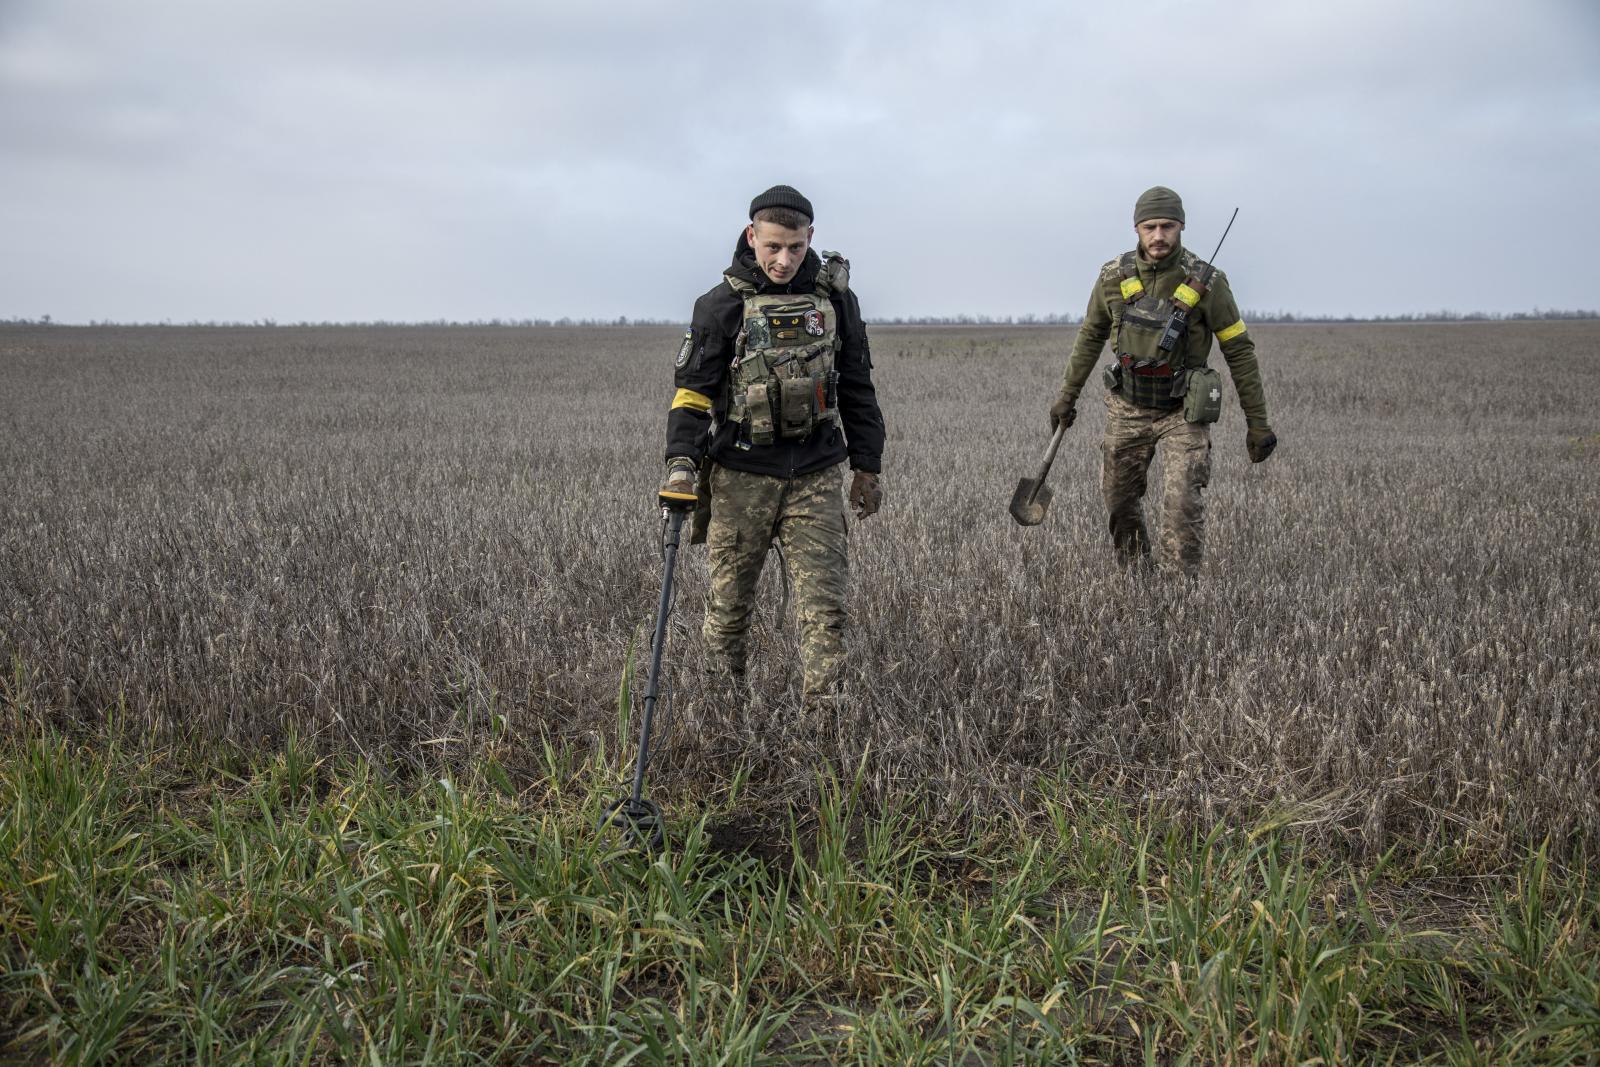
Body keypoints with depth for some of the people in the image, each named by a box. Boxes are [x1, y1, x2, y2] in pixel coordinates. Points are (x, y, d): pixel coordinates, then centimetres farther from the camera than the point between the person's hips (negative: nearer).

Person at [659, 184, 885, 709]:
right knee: (730, 601, 8)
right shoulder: (722, 305, -4)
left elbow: (857, 388, 14)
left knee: (824, 604, -5)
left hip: (815, 477, 2)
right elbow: (692, 389, -5)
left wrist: (867, 467, 14)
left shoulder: (834, 298, 6)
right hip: (741, 476, -2)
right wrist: (681, 461, -18)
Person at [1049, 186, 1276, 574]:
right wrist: (1067, 395, 13)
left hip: (1183, 411, -4)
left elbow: (1239, 351, -7)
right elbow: (1090, 336, 11)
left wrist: (1257, 423, -6)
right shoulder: (1114, 277, -5)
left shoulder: (1205, 283, -14)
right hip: (1127, 407, 4)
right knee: (1118, 497, 14)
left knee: (1182, 502, -17)